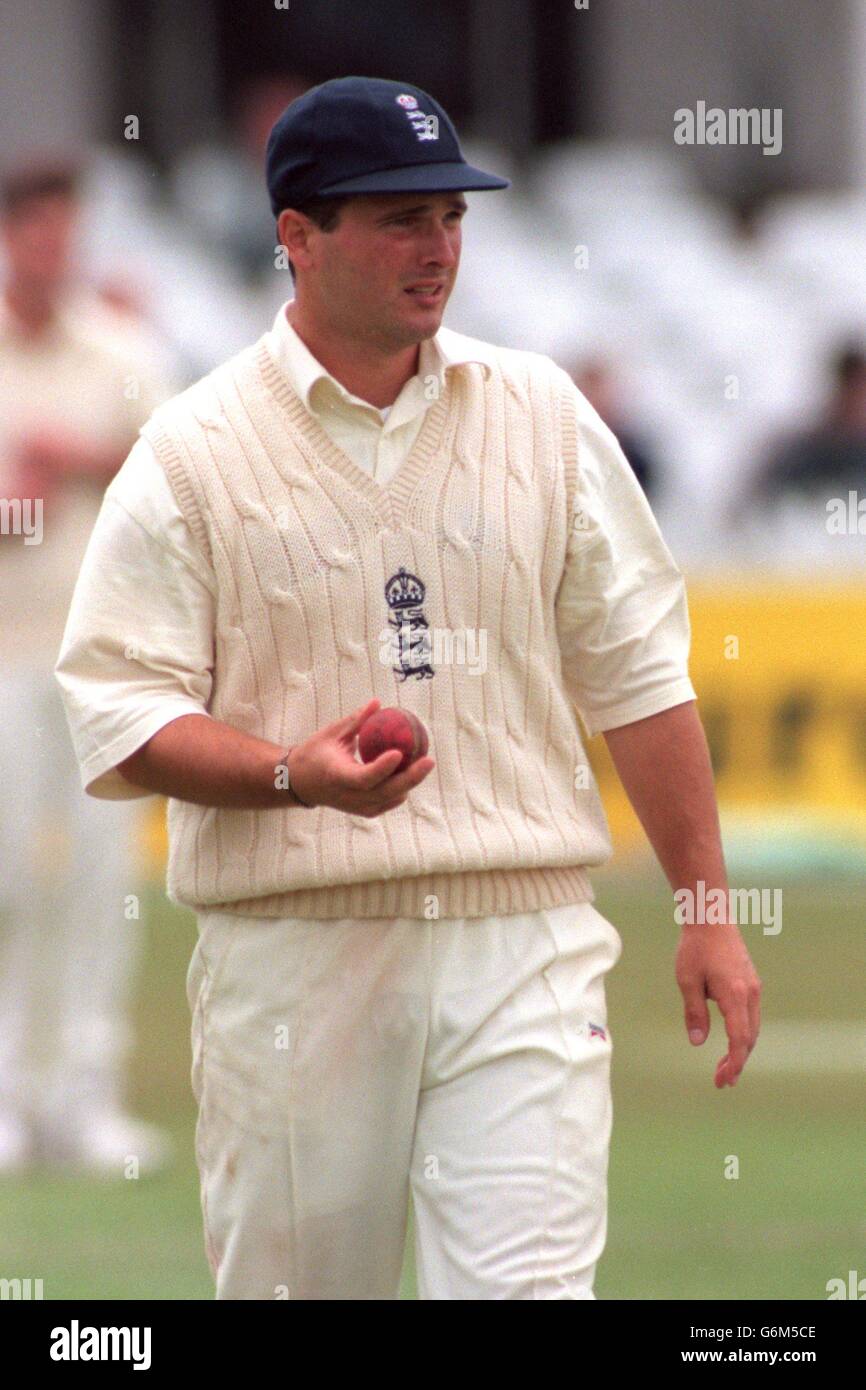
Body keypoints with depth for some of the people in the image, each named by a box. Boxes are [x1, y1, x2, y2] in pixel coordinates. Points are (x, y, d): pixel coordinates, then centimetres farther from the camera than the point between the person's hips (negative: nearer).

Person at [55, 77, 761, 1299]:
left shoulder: (541, 413, 9)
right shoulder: (196, 449, 0)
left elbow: (640, 673, 12)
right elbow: (119, 711, -4)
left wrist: (707, 914, 7)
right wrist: (297, 775, -21)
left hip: (523, 937, 1)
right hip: (293, 954, -1)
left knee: (529, 1283, -10)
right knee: (295, 1283, 6)